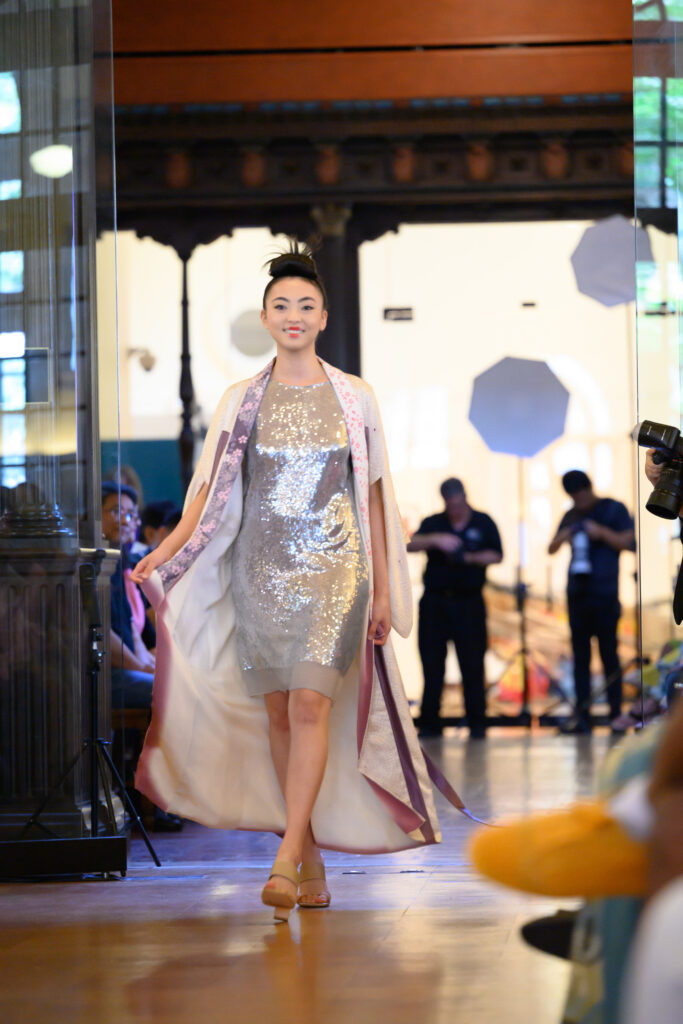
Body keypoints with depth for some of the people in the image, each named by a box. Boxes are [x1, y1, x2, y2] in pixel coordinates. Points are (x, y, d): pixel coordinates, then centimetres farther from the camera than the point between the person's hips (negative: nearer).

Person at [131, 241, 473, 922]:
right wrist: (159, 557, -8)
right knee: (277, 712, 2)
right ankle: (311, 864, 10)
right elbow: (210, 494, 6)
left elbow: (372, 497, 7)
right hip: (260, 569, 2)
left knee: (311, 702, -17)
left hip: (333, 566, -2)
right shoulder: (240, 401, 7)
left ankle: (286, 859, -21)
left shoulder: (353, 398, 5)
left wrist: (384, 592, 5)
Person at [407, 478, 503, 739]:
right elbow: (411, 544, -6)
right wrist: (435, 540, -24)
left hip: (469, 602, -2)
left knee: (472, 665, -3)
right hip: (435, 601, 2)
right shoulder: (434, 524, 9)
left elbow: (496, 556, 0)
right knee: (432, 665, 1)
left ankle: (477, 724, 2)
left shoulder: (483, 523, 6)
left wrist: (469, 558, -16)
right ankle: (430, 724, 6)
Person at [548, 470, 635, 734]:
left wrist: (602, 533, -17)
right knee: (580, 655, 2)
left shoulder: (614, 510, 3)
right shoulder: (571, 517, 16)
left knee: (608, 653, -6)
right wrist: (561, 538, -5)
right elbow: (551, 549, 17)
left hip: (605, 593, -5)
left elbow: (629, 543, -4)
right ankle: (582, 715, 2)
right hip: (577, 592, 5)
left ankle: (616, 712, -4)